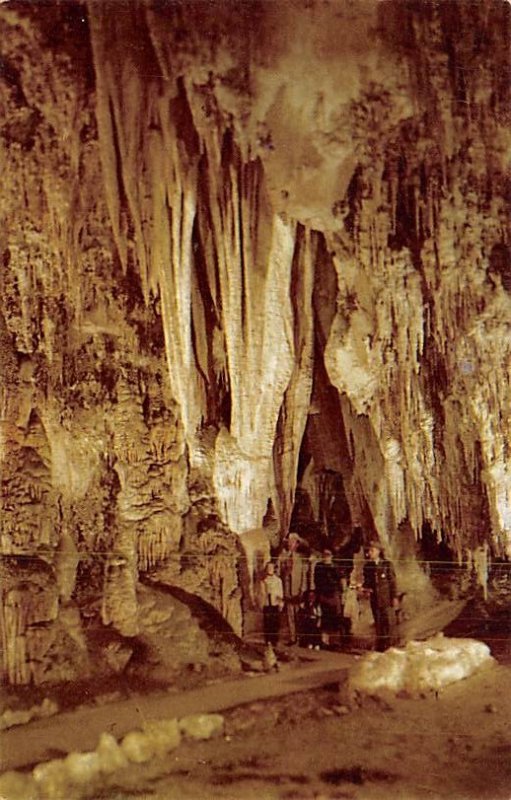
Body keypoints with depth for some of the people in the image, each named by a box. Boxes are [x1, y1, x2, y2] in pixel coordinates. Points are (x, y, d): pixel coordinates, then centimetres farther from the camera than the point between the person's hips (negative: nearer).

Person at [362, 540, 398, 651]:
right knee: (378, 622, 6)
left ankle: (387, 644, 6)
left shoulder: (387, 564, -2)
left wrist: (395, 597, -4)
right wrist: (365, 588, -6)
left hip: (386, 597, -3)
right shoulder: (367, 566, 7)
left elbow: (392, 581, -1)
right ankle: (380, 645, 13)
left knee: (387, 621, -3)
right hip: (374, 598, 3)